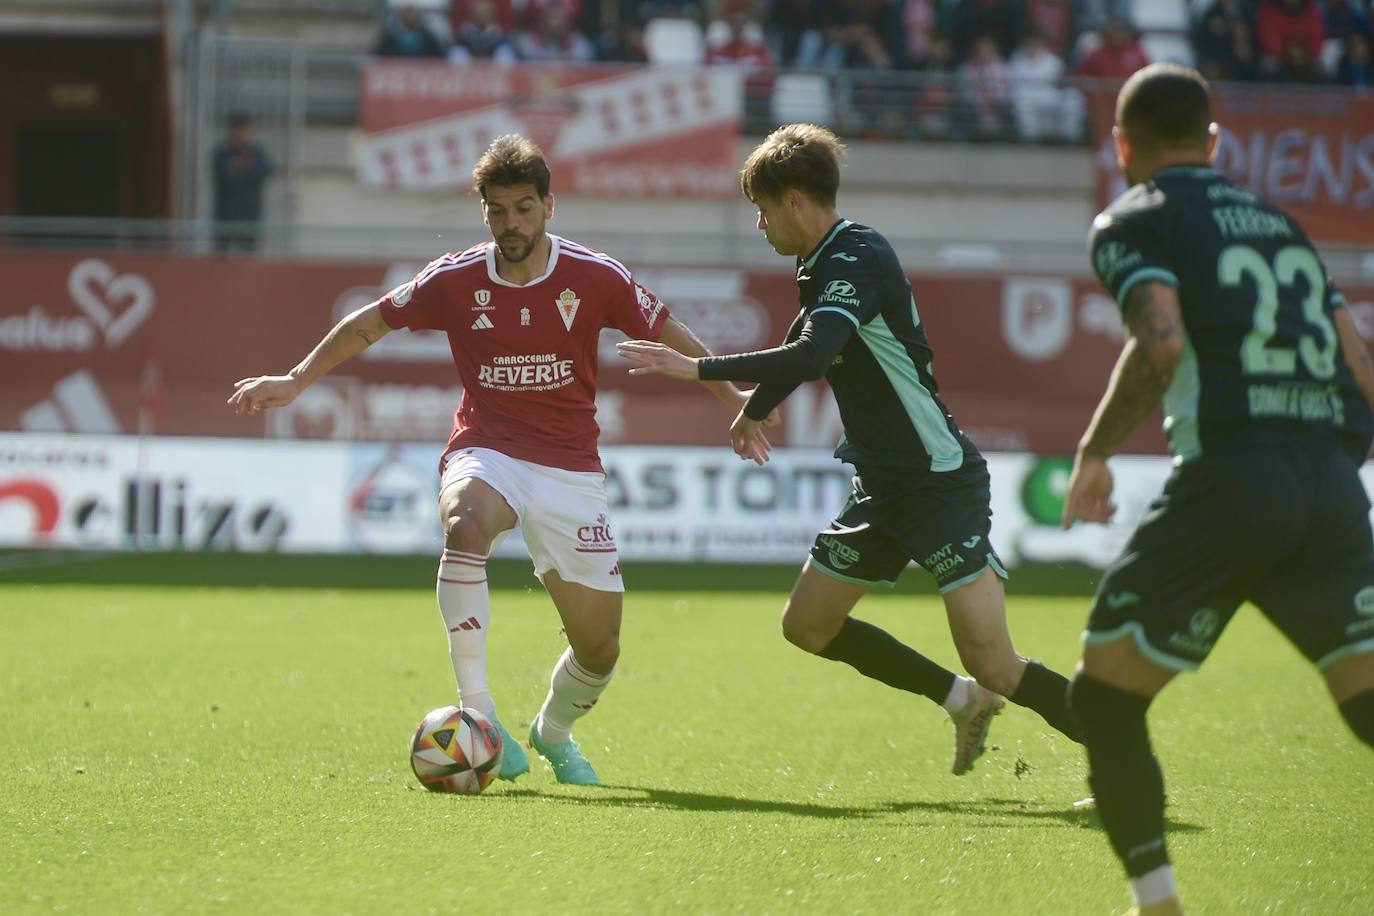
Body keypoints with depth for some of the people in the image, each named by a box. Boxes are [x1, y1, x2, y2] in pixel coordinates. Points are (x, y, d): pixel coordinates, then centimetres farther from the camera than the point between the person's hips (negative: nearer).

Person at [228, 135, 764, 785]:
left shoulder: (595, 278, -5)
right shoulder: (456, 280, -4)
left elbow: (669, 336, 9)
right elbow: (370, 323, 9)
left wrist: (733, 398, 11)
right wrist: (295, 382, 7)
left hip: (570, 469, 1)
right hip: (486, 453, -1)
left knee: (599, 649, 0)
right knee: (466, 524, -40)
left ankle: (553, 733, 36)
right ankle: (477, 713, -36)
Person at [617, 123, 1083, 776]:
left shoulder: (855, 262, -19)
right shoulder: (827, 266, 12)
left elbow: (810, 357, -34)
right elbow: (803, 349, 32)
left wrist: (698, 368, -31)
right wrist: (753, 408, 44)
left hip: (940, 481, -10)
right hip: (885, 488, 10)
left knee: (994, 666, -16)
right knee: (806, 625, 15)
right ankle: (961, 701, 26)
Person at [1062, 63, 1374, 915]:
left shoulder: (1134, 222, 6)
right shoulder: (1279, 222, 24)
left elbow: (1160, 343, -13)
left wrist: (1094, 452, -2)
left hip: (1229, 477, -5)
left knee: (1104, 699, 10)